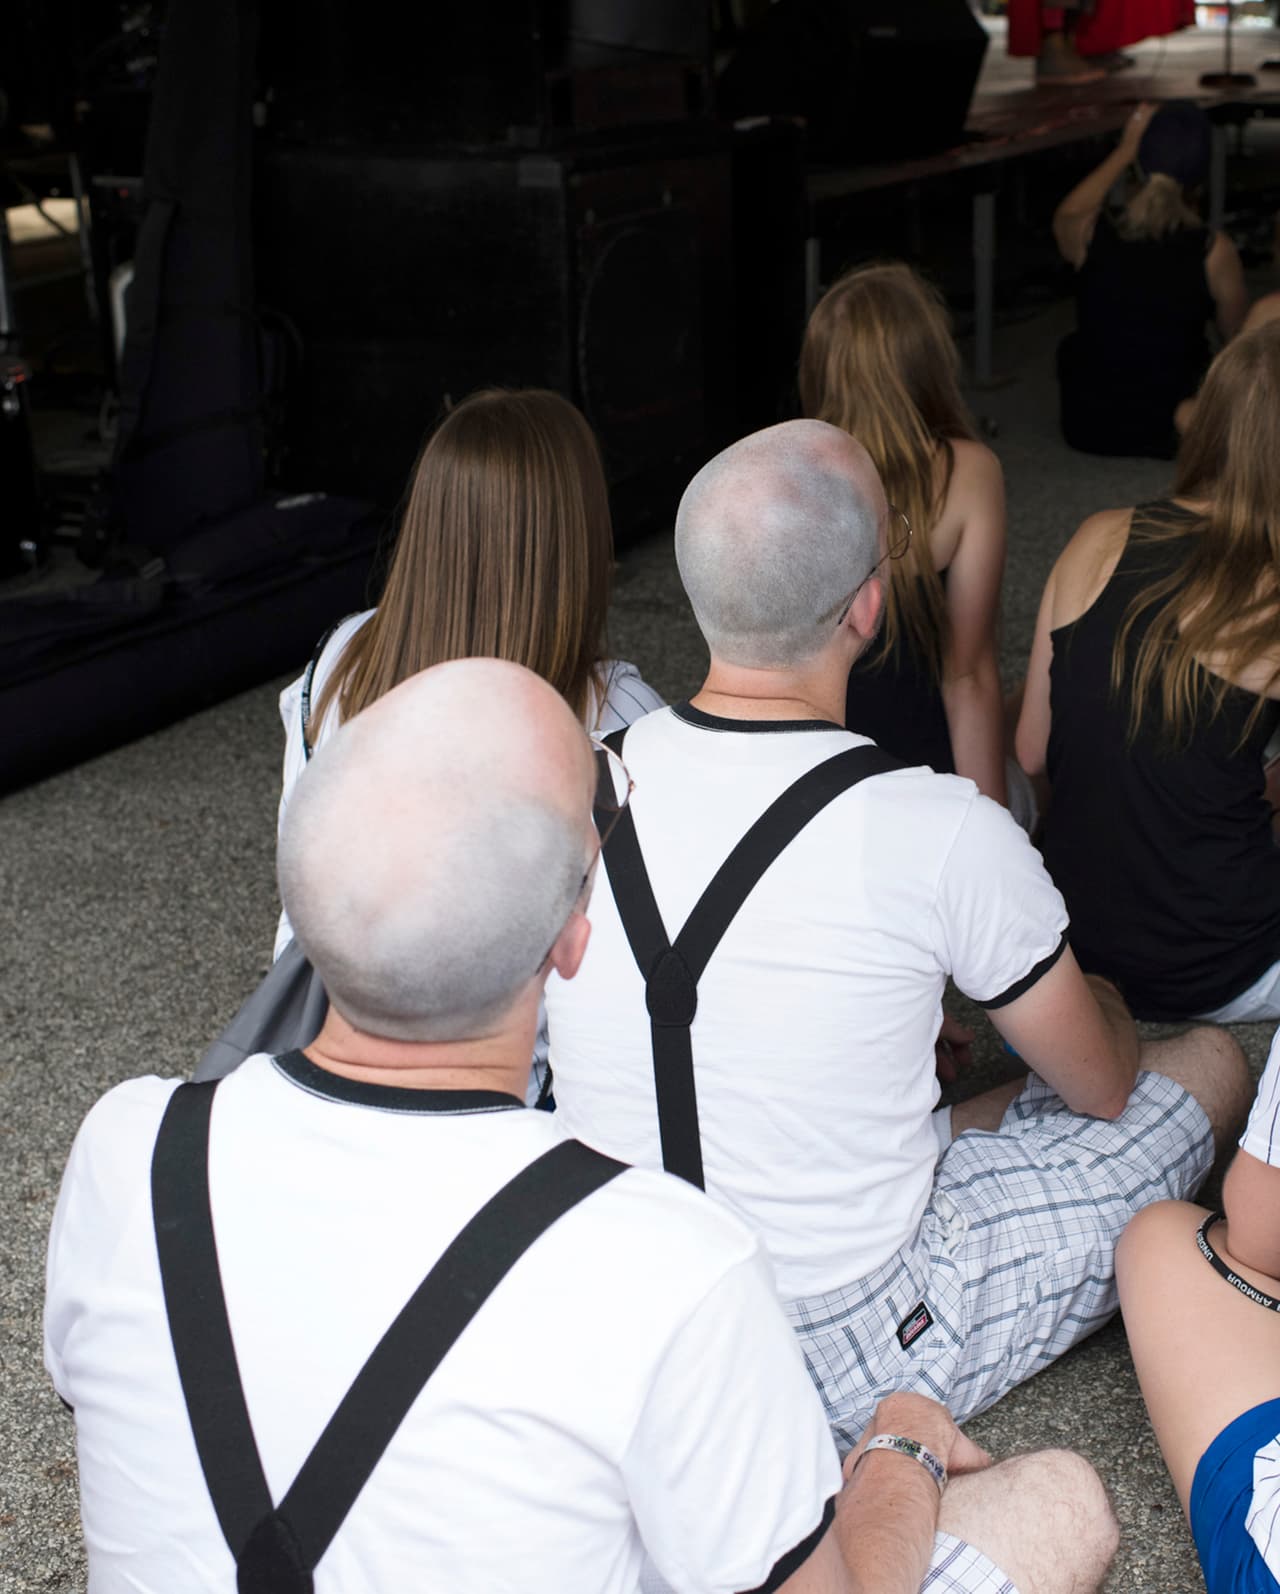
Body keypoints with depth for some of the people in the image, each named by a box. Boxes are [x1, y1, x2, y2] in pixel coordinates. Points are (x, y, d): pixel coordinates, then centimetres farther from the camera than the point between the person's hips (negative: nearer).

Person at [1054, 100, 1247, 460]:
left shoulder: (1089, 232, -13)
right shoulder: (1214, 251, -18)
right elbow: (1235, 331, 1)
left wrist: (1125, 149, 18)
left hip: (1087, 428, 1)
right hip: (1169, 434, -1)